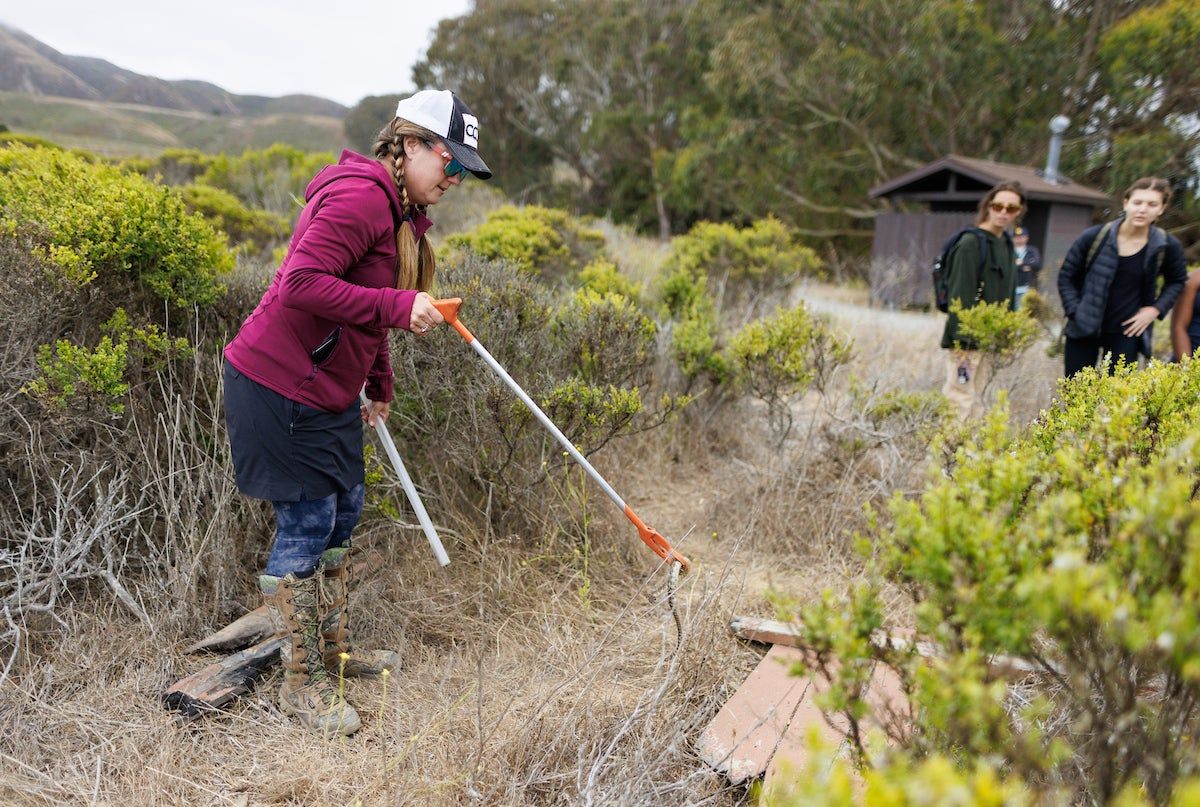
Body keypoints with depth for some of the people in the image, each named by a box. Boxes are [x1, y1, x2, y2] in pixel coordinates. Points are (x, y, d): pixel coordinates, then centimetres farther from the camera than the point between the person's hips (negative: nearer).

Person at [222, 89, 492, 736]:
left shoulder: (400, 212, 13)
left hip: (328, 391, 10)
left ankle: (334, 650, 33)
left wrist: (380, 385, 25)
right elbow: (302, 284, -31)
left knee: (344, 511, 15)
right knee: (306, 525, -3)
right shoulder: (360, 197, -20)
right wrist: (399, 306, -31)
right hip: (279, 387, -10)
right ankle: (301, 683, 13)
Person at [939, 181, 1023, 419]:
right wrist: (962, 345, -20)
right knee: (962, 402, -8)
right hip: (967, 340, -8)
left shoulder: (1007, 244, 12)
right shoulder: (971, 243, -12)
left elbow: (1008, 294, 17)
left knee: (976, 402, 13)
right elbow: (961, 297, -17)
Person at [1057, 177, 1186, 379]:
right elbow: (1066, 276, 0)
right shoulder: (1094, 236, -11)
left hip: (1126, 333, 0)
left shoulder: (1167, 246, -7)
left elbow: (1177, 280, 13)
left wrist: (1156, 309, -2)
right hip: (1084, 328, 0)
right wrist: (1075, 312, -8)